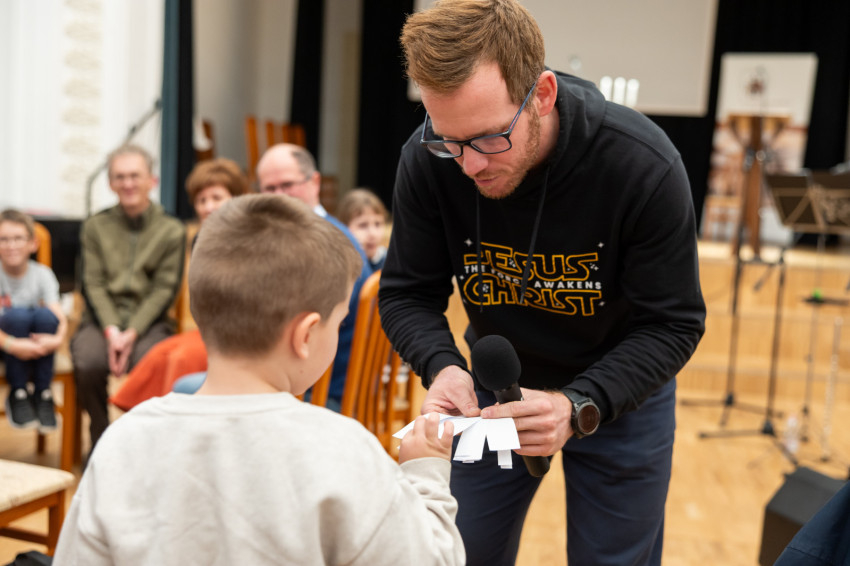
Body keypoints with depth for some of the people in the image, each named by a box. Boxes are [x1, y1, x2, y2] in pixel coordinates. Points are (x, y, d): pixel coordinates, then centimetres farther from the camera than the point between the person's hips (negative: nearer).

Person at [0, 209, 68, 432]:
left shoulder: (42, 274, -6)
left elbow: (59, 317, -17)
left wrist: (58, 338, -40)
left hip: (34, 343, 2)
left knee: (45, 314, -30)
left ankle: (43, 393, -18)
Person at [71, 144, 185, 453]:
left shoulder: (172, 230, 5)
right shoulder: (95, 226, 12)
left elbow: (164, 290, -2)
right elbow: (92, 284, 4)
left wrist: (131, 334, -14)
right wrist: (112, 332, -12)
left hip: (148, 322, -1)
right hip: (102, 321, 2)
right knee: (88, 364, -31)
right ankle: (100, 438, -3)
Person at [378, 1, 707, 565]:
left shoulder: (643, 166, -29)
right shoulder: (427, 160, -22)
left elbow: (672, 323, -22)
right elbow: (407, 293, -11)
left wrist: (579, 406, -38)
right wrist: (442, 366, -32)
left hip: (622, 391, -2)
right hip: (496, 387, 2)